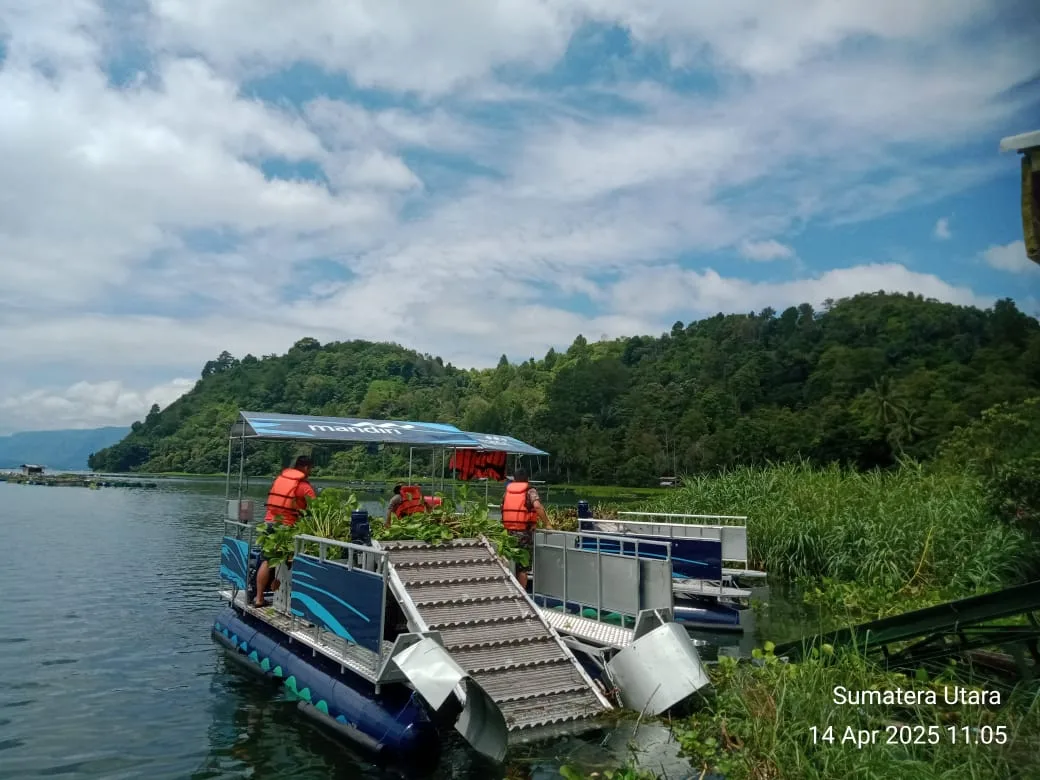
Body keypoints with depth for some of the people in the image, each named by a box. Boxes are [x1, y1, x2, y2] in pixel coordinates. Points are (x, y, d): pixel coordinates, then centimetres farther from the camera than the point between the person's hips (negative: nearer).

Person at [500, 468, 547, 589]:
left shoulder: (507, 491, 11)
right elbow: (537, 506, -18)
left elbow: (502, 508, 8)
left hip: (508, 531, 4)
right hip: (524, 533, -4)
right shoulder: (530, 491, -1)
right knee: (523, 568, 5)